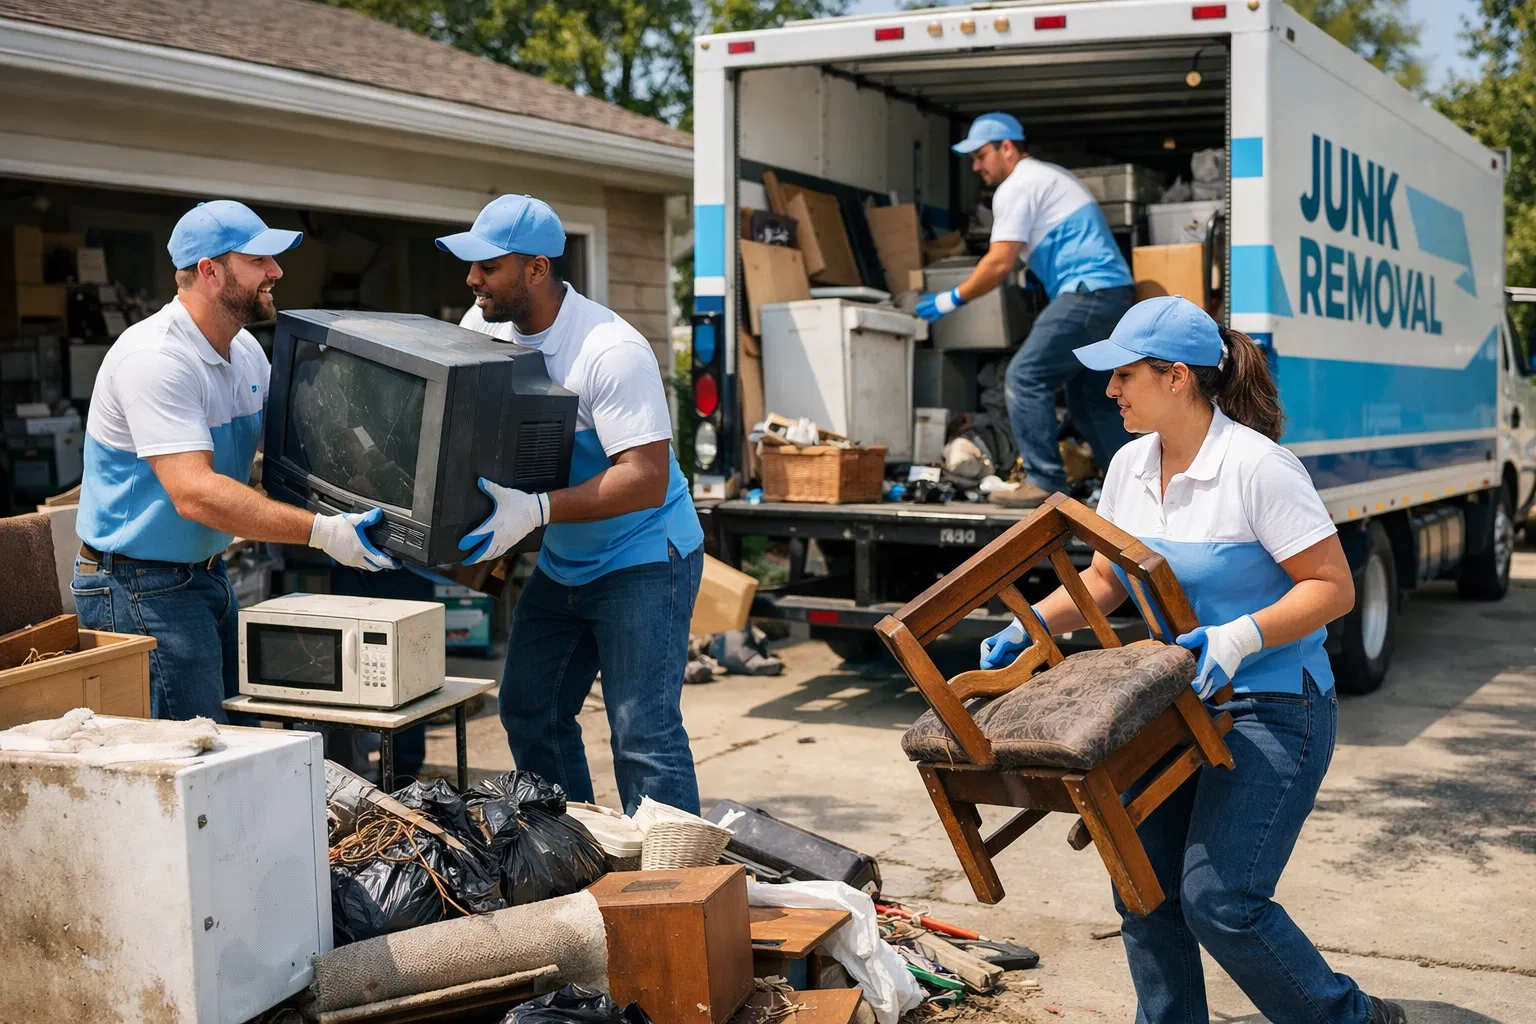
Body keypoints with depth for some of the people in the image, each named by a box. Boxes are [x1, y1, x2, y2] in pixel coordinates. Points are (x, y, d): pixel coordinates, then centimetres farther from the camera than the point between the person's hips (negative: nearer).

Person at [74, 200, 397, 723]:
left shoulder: (246, 351, 7)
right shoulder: (155, 358, -23)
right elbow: (196, 495, -31)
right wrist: (321, 531, -35)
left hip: (207, 574, 9)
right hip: (139, 588, -9)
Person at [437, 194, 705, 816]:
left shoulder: (611, 353, -25)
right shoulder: (487, 323, -2)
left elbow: (647, 479, -31)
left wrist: (535, 510, -39)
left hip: (643, 561, -8)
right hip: (561, 565, 9)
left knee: (644, 737, -12)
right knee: (528, 712, 14)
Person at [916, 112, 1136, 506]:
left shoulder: (1017, 187, -6)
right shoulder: (1050, 175, 25)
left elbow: (999, 263, -12)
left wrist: (953, 299, -2)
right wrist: (1016, 272, 31)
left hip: (1088, 292, -11)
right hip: (1117, 293, 11)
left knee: (1026, 378, -12)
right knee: (1092, 398, 15)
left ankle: (1044, 483, -13)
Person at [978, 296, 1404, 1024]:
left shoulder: (1256, 466, -18)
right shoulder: (1130, 466, 4)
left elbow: (1333, 587, -17)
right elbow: (1104, 580, 15)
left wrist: (1241, 637, -30)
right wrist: (1030, 626, 0)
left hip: (1269, 710, -7)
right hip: (1173, 704, 7)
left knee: (1219, 899, -11)